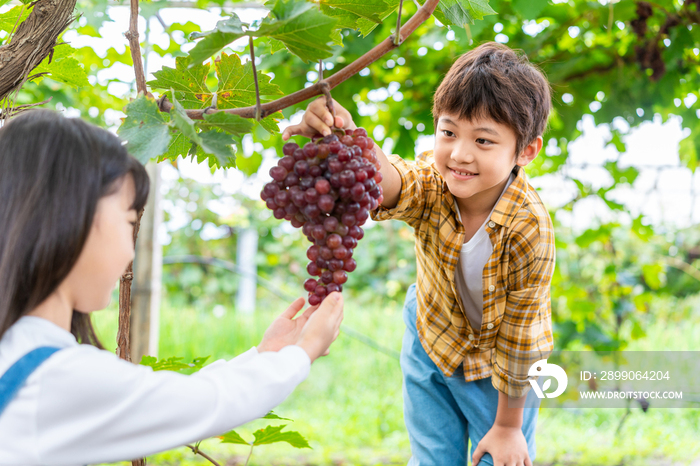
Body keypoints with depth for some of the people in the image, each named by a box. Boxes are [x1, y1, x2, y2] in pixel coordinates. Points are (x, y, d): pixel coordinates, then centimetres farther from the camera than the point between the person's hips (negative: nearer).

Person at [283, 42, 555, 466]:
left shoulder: (530, 230, -33)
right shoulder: (431, 182, -27)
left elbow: (518, 335, -23)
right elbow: (390, 181, -52)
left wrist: (507, 425, -11)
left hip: (498, 362, -3)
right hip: (431, 339, 3)